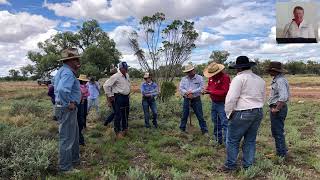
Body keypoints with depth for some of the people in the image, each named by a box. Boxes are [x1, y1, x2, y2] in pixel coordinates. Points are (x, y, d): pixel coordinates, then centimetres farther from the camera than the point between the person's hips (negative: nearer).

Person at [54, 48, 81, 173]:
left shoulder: (63, 70, 13)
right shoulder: (68, 72, -21)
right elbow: (62, 89, -38)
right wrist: (69, 104, -24)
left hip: (68, 109, 11)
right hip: (67, 109, -11)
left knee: (74, 136, 22)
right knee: (67, 138, 1)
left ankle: (75, 160, 37)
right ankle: (65, 167, 15)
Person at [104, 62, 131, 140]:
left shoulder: (127, 75, 11)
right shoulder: (116, 76, -14)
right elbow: (106, 85, -14)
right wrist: (110, 95, -10)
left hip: (126, 97, 8)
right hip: (119, 97, -8)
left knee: (126, 114, 15)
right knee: (118, 115, -5)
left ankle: (125, 130, 28)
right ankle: (118, 132, 4)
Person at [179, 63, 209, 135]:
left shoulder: (199, 78, -1)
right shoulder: (184, 79, 7)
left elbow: (201, 88, -11)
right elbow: (180, 88, -2)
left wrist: (191, 92, -17)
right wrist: (187, 93, -18)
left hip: (196, 99, -2)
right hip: (186, 99, 3)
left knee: (200, 116, 2)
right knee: (184, 116, 11)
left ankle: (205, 131, 11)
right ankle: (182, 130, 25)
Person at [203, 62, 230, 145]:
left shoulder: (225, 77, -19)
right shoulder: (211, 77, 4)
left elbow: (224, 92, -24)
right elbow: (209, 86, 17)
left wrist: (210, 92, -25)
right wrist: (206, 90, -7)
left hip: (222, 104, -8)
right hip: (214, 102, 8)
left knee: (224, 123, -8)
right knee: (216, 122, 18)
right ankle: (218, 139, 33)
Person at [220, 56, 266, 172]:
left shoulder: (239, 78, -11)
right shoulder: (260, 80, 14)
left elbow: (231, 98, -16)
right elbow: (263, 98, 21)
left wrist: (229, 113, -6)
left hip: (242, 114, -8)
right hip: (258, 113, 8)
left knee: (233, 140, 4)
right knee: (250, 140, 14)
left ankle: (230, 165, 12)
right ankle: (248, 166, 21)